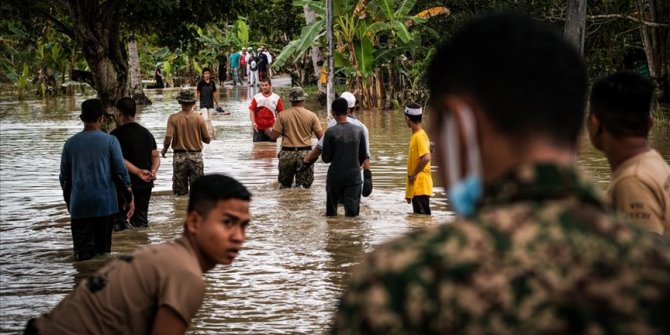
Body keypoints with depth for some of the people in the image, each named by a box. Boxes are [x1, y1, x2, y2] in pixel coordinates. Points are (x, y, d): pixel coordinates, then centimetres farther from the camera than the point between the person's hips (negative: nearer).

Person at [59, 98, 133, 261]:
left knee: (83, 251, -2)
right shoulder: (110, 141, -3)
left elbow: (64, 177, 10)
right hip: (105, 203, -1)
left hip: (79, 205, 1)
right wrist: (130, 198, 5)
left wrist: (69, 202, 24)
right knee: (103, 249, 8)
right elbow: (121, 171, -4)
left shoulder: (70, 143, 5)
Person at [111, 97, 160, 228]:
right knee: (141, 221, 12)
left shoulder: (116, 135, -10)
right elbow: (156, 157, 5)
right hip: (145, 185, 6)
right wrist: (153, 171, -11)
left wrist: (138, 172, -24)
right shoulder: (146, 133, 11)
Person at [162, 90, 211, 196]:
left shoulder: (173, 118, -9)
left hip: (179, 156, 0)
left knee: (180, 193, 7)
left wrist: (164, 149, 7)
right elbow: (207, 140, -1)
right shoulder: (199, 118, -6)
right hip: (196, 157, 0)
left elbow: (168, 139, -14)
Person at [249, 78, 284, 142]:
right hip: (258, 128, 0)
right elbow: (251, 110, 0)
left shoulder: (276, 98, 2)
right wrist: (253, 122, -14)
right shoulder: (256, 97, 3)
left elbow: (281, 112, 2)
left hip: (271, 128, 0)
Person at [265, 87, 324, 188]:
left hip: (287, 153, 1)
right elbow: (321, 136, -5)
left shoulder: (282, 115, -4)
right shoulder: (311, 115, -4)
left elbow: (274, 136, -4)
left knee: (285, 186, 16)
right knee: (304, 186, 2)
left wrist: (267, 131, 18)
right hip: (305, 153, 0)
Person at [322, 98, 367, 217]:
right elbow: (363, 156, 6)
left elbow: (325, 158, -7)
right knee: (352, 212, 1)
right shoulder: (358, 130, -2)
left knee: (331, 213, 12)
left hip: (335, 177, -1)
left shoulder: (330, 132, -10)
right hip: (354, 176, 1)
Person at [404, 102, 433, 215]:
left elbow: (426, 157, -31)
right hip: (416, 187, 10)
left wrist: (414, 174, -19)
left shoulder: (419, 136, -16)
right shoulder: (418, 135, 14)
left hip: (420, 187, -10)